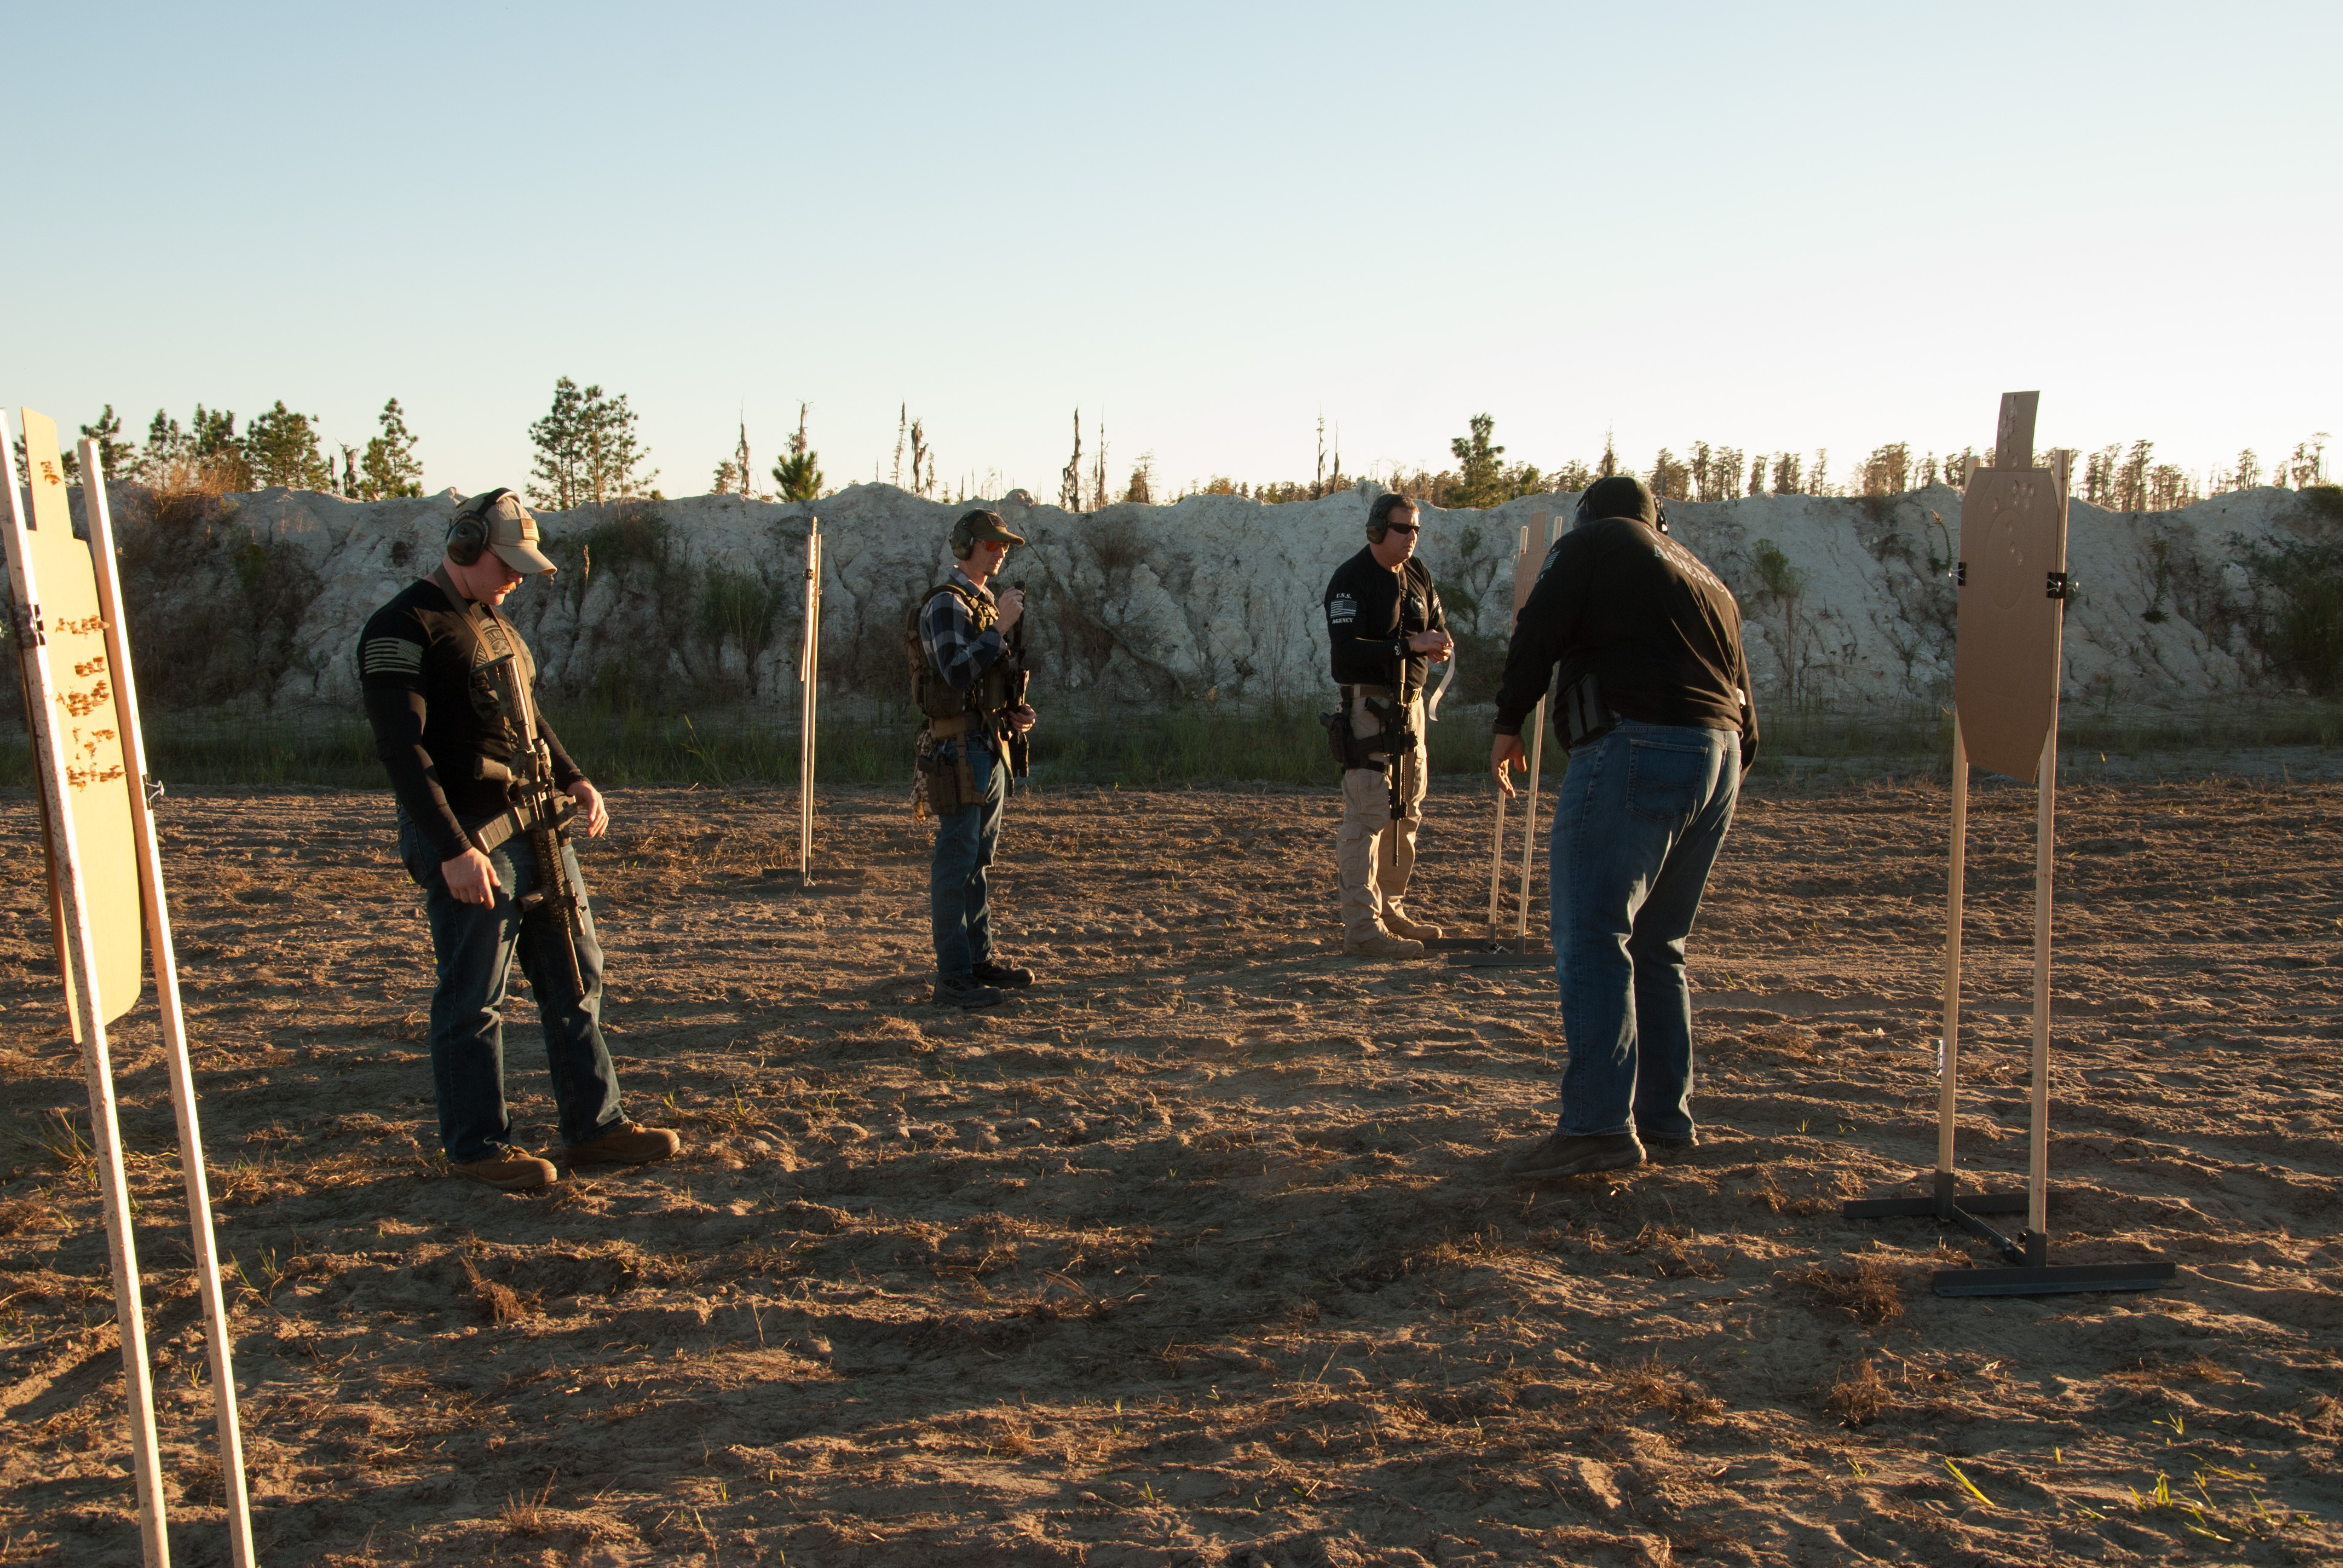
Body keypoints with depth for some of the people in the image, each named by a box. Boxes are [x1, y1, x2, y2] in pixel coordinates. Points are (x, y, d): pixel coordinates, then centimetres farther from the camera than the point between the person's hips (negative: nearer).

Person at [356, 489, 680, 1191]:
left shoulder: (491, 621, 16)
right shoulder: (403, 629, -12)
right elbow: (402, 749, -19)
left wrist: (573, 778, 11)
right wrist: (453, 849, -24)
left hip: (536, 825, 9)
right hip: (468, 839, -9)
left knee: (576, 976, 11)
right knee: (473, 999, 1)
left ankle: (594, 1126, 19)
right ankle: (477, 1145, 14)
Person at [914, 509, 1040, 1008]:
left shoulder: (987, 604, 17)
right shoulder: (946, 605, -12)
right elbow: (957, 673, -25)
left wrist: (1016, 715, 7)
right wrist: (1002, 627, -23)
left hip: (991, 746, 10)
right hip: (960, 747, -10)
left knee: (980, 859, 14)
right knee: (956, 861, -7)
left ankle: (979, 959, 23)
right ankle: (953, 977, -4)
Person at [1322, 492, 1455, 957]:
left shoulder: (1418, 574, 12)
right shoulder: (1350, 579, -11)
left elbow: (1439, 625, 15)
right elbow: (1345, 648, -21)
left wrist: (1442, 643, -10)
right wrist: (1408, 645, -27)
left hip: (1410, 703, 8)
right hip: (1367, 705, -8)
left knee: (1407, 811, 14)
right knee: (1368, 813, -11)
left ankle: (1390, 908, 26)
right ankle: (1362, 926, -11)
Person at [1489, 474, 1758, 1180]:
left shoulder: (1590, 544, 8)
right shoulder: (1705, 578, 28)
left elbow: (1537, 633, -3)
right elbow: (1740, 688, 24)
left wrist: (1508, 725, 4)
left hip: (1633, 749, -8)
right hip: (1719, 758, 8)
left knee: (1592, 939, -10)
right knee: (1657, 947, 15)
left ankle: (1599, 1124, -17)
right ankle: (1665, 1116, 17)